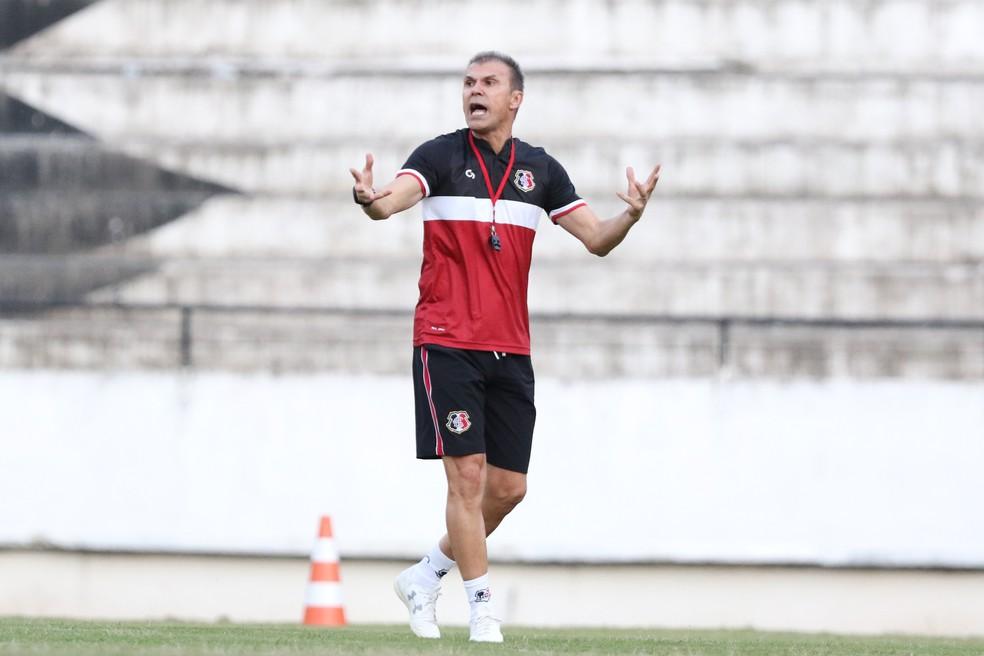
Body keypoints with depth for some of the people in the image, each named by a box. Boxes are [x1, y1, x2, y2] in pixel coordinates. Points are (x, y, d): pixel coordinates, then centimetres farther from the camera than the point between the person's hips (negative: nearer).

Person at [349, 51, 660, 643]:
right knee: (467, 477, -10)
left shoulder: (540, 169, 8)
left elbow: (597, 239, 7)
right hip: (447, 344, -5)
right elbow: (393, 201, -21)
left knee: (508, 488, 5)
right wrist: (370, 199, -45)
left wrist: (631, 216, -14)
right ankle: (484, 611, -3)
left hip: (511, 350, 5)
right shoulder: (441, 156, -3)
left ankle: (425, 578, 25)